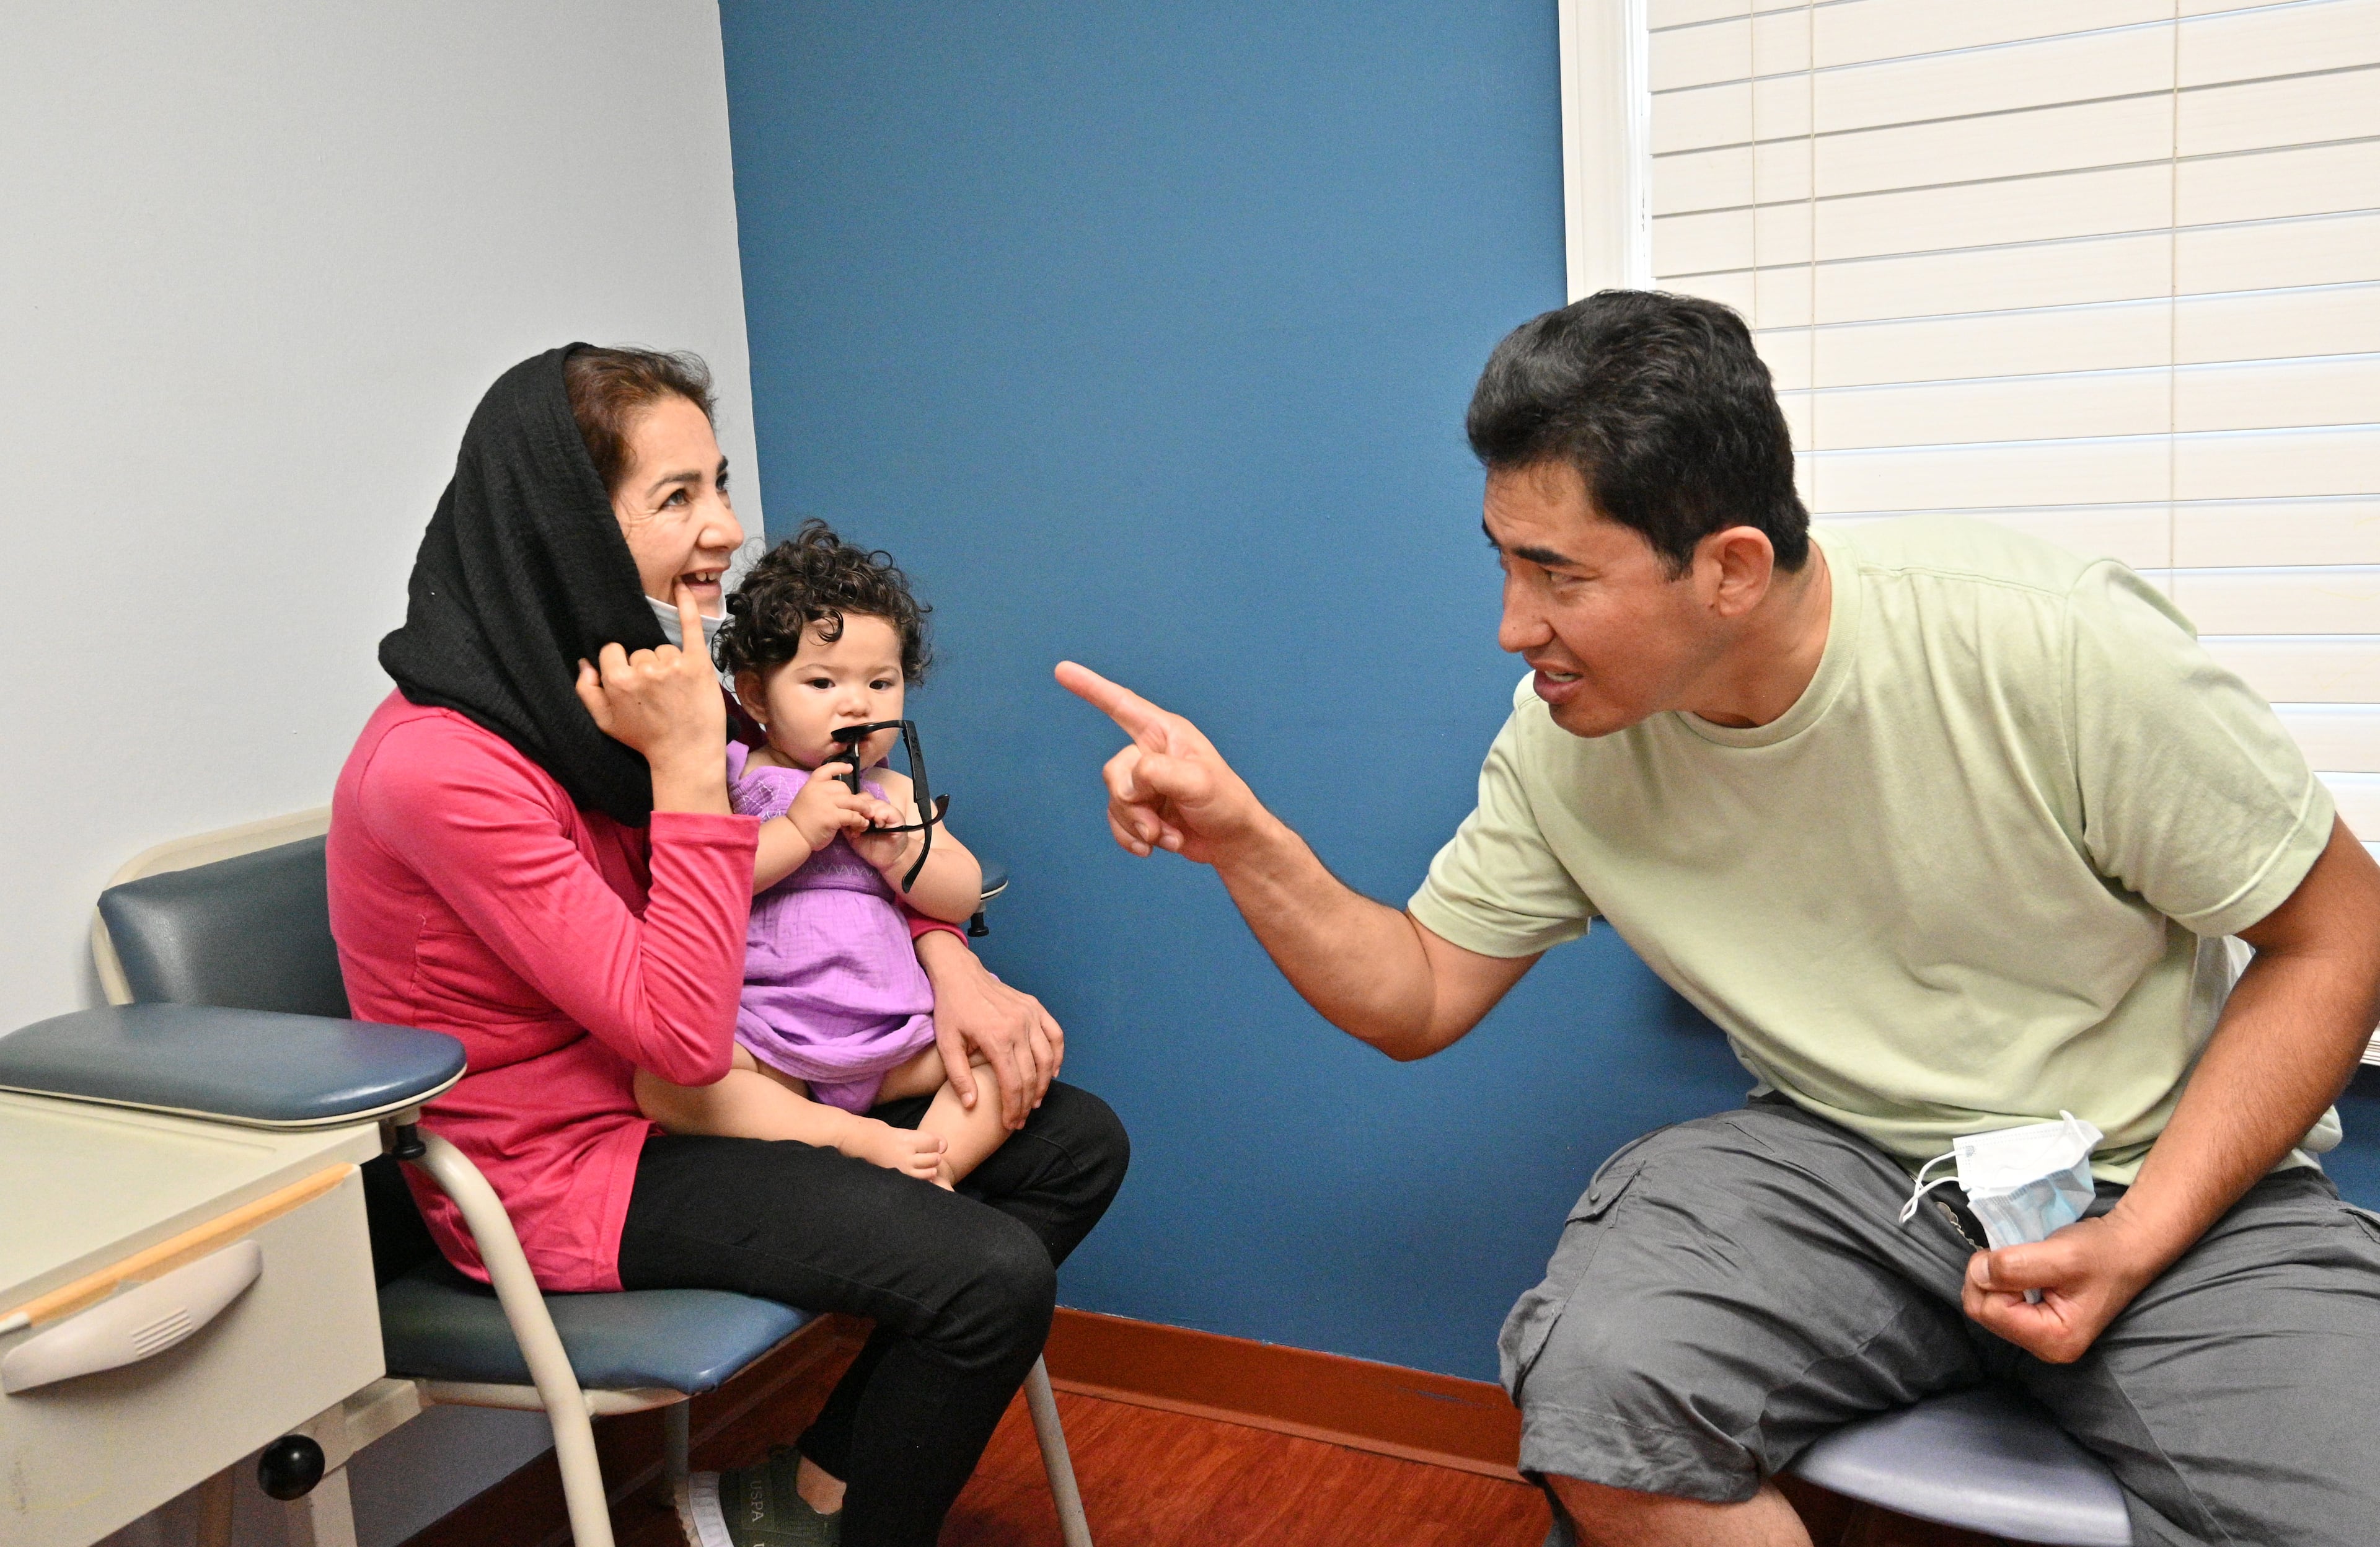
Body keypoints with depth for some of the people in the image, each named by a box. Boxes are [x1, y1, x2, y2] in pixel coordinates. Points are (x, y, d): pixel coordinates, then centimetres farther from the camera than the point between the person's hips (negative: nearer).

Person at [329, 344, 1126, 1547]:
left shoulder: (613, 679, 1)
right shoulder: (442, 766, -25)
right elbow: (685, 1036, -25)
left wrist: (950, 964, -3)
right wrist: (687, 760, -26)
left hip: (667, 1107, 9)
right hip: (559, 1174, -8)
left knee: (1075, 1143, 3)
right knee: (993, 1277, -22)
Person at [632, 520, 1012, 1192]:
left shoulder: (892, 794, 15)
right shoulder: (730, 779, 2)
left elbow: (963, 897, 10)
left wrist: (900, 854, -9)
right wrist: (799, 830, -19)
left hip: (892, 1043, 4)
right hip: (765, 1038, -4)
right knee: (663, 1082, -31)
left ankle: (940, 1163, -20)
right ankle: (862, 1141, -30)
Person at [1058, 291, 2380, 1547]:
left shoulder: (2058, 648, -21)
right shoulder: (1561, 743, -9)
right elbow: (1417, 999, 1)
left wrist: (2138, 1243, -18)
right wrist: (1244, 845, -17)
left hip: (2171, 1172, -2)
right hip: (1845, 1160, 3)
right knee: (1593, 1384, -25)